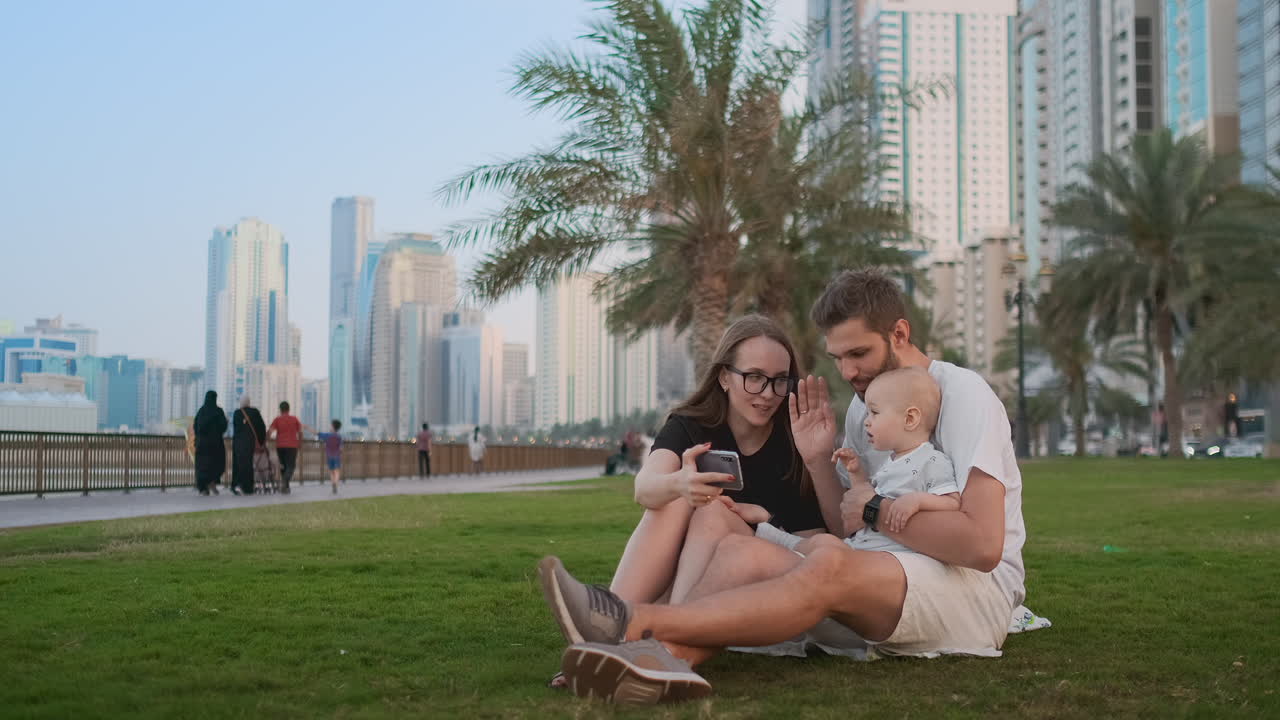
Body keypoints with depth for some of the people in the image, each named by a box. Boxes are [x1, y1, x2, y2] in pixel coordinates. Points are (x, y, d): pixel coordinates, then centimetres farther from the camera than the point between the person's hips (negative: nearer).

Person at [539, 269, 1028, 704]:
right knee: (741, 549, -18)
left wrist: (877, 511, -12)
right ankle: (660, 656, -48)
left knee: (831, 565, -38)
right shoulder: (865, 406, 16)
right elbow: (850, 533, 14)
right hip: (893, 581, 7)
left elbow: (983, 544, -19)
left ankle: (640, 621, -43)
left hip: (978, 587, -7)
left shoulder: (961, 394, -8)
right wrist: (819, 460, 1)